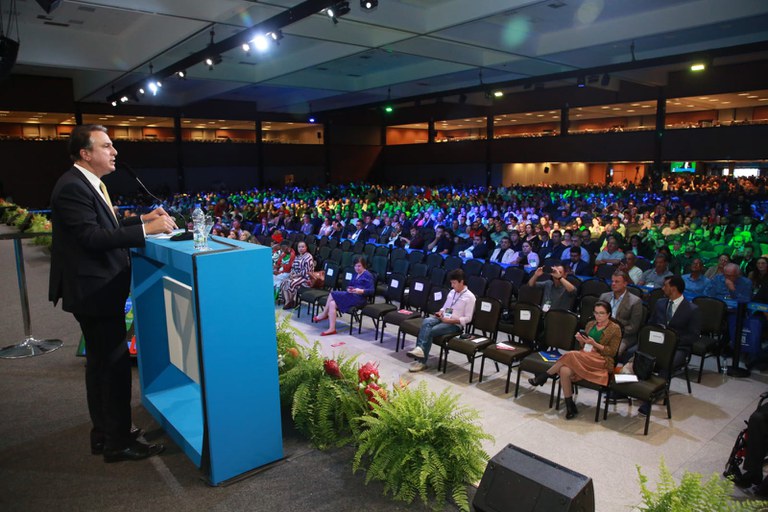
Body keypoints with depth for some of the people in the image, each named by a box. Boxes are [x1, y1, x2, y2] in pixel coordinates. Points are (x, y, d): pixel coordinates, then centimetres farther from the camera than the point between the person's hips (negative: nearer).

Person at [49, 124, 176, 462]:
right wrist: (146, 229, -28)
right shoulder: (71, 187, -19)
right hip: (93, 291, -11)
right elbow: (92, 237, -27)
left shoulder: (88, 183, 12)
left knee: (100, 362, 18)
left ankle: (103, 433, 33)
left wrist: (143, 218, 7)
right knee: (116, 363, -3)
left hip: (98, 289, 11)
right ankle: (118, 443, 11)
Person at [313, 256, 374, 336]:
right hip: (351, 296, 8)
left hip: (359, 298, -8)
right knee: (332, 303, -14)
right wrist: (348, 289, -4)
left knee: (332, 295, -15)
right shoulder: (355, 274, 23)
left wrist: (360, 291, -24)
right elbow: (350, 285, 21)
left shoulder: (368, 275, -2)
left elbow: (372, 290, -9)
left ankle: (324, 314, 0)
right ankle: (332, 328, -12)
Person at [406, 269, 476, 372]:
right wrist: (440, 312, 1)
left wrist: (450, 320, -17)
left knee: (430, 331, -27)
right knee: (426, 321, -28)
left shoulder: (470, 297, -7)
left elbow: (468, 318, -9)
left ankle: (422, 361, -22)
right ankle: (420, 349, -40)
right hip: (443, 319, 6)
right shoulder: (451, 292, 13)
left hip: (455, 324, -6)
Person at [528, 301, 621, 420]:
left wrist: (594, 344, -15)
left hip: (602, 362, -5)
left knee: (570, 355, -31)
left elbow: (611, 352, -3)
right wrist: (581, 340, -1)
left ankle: (544, 376, -14)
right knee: (565, 371, -28)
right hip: (585, 359, 5)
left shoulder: (615, 329, 2)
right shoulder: (590, 324, 18)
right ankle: (569, 405, -15)